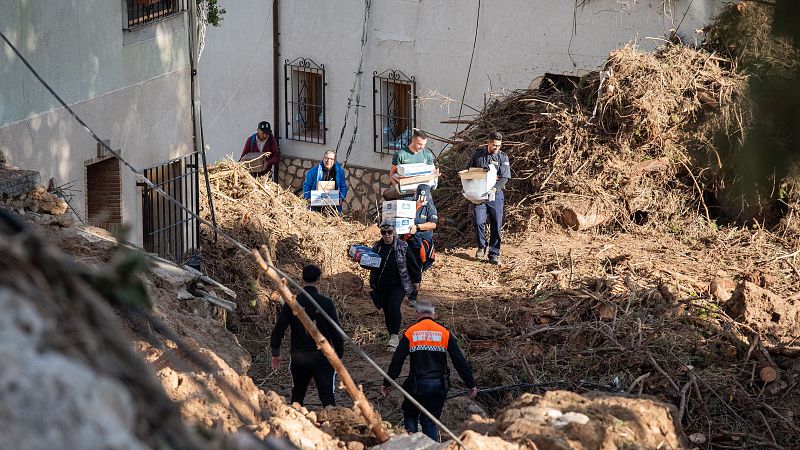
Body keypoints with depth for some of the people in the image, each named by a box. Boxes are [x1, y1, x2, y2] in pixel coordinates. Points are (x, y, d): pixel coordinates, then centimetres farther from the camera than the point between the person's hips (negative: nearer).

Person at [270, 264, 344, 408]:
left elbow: (278, 330, 0)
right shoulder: (326, 303, -6)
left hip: (298, 357, 2)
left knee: (297, 395, 21)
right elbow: (336, 332, -6)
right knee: (327, 397, -5)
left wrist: (275, 354, 12)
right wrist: (339, 354, 5)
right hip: (322, 357, -2)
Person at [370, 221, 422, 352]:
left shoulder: (402, 247, -6)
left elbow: (412, 264, 1)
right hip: (382, 286, 4)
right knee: (387, 311, 7)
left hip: (399, 285, -4)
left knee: (394, 306, -23)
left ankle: (394, 336, -20)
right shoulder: (377, 247, 4)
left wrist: (416, 281, 4)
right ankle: (393, 340, 19)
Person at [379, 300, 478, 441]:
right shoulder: (445, 333, 4)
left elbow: (396, 361, -1)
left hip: (417, 385, -2)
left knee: (410, 416, 17)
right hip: (439, 385, 2)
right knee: (430, 421, 13)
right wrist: (471, 384, 8)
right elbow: (460, 361, 3)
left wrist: (386, 384, 5)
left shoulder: (410, 332, 0)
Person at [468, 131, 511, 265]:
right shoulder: (478, 154, 6)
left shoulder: (503, 158, 1)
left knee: (496, 225, -2)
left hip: (495, 195, -1)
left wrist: (494, 189, -26)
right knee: (478, 222, -9)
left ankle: (494, 254, 6)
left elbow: (505, 177, -10)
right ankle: (481, 247, 15)